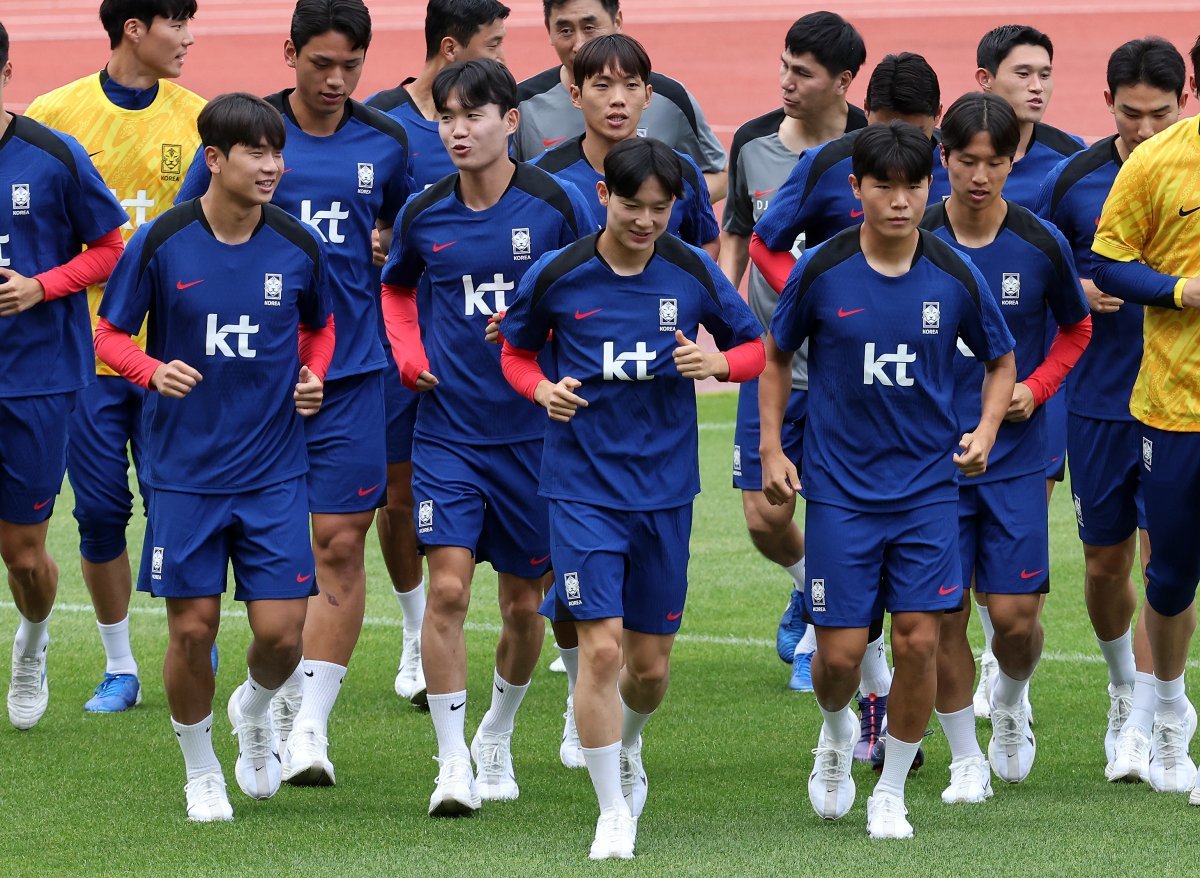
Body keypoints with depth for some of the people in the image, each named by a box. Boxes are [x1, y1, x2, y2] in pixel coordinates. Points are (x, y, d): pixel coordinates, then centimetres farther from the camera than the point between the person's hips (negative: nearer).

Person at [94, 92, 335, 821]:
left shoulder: (298, 247, -2)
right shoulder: (161, 243, -8)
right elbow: (111, 335, 1)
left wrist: (313, 377, -2)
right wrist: (155, 371, -19)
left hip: (275, 473, 1)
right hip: (184, 474, -1)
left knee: (282, 631, -5)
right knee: (192, 628, 0)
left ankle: (256, 709, 31)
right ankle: (202, 769, 24)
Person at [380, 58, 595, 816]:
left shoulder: (556, 205, -7)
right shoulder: (425, 214, 1)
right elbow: (397, 287, 21)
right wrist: (408, 353, 4)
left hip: (533, 430, 0)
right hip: (448, 431, 1)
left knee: (524, 600, 10)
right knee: (448, 586, -13)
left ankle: (497, 736, 34)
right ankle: (454, 763, -8)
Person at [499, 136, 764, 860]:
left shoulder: (694, 273, -3)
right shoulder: (557, 276, -6)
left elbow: (756, 346, 9)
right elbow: (517, 350, 10)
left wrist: (719, 362, -13)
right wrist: (544, 389, -11)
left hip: (665, 489, 2)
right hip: (584, 489, -2)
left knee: (651, 662, 10)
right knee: (601, 648, -14)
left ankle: (627, 749, 44)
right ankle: (614, 814, -2)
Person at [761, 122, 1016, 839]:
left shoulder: (956, 277, -5)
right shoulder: (820, 272, -7)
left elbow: (1002, 361, 11)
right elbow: (777, 357, 9)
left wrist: (985, 432, -5)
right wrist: (772, 449, 1)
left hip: (927, 487, 1)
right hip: (839, 489, -1)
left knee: (919, 642, -6)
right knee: (840, 653, -3)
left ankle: (891, 794, 12)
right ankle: (837, 733, 33)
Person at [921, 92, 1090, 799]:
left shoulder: (1042, 245, -5)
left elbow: (1077, 329, 12)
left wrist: (1036, 388, -4)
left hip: (1015, 455, 0)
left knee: (1015, 612, -4)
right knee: (944, 614, -1)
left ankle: (1011, 701, 30)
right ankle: (966, 760, 15)